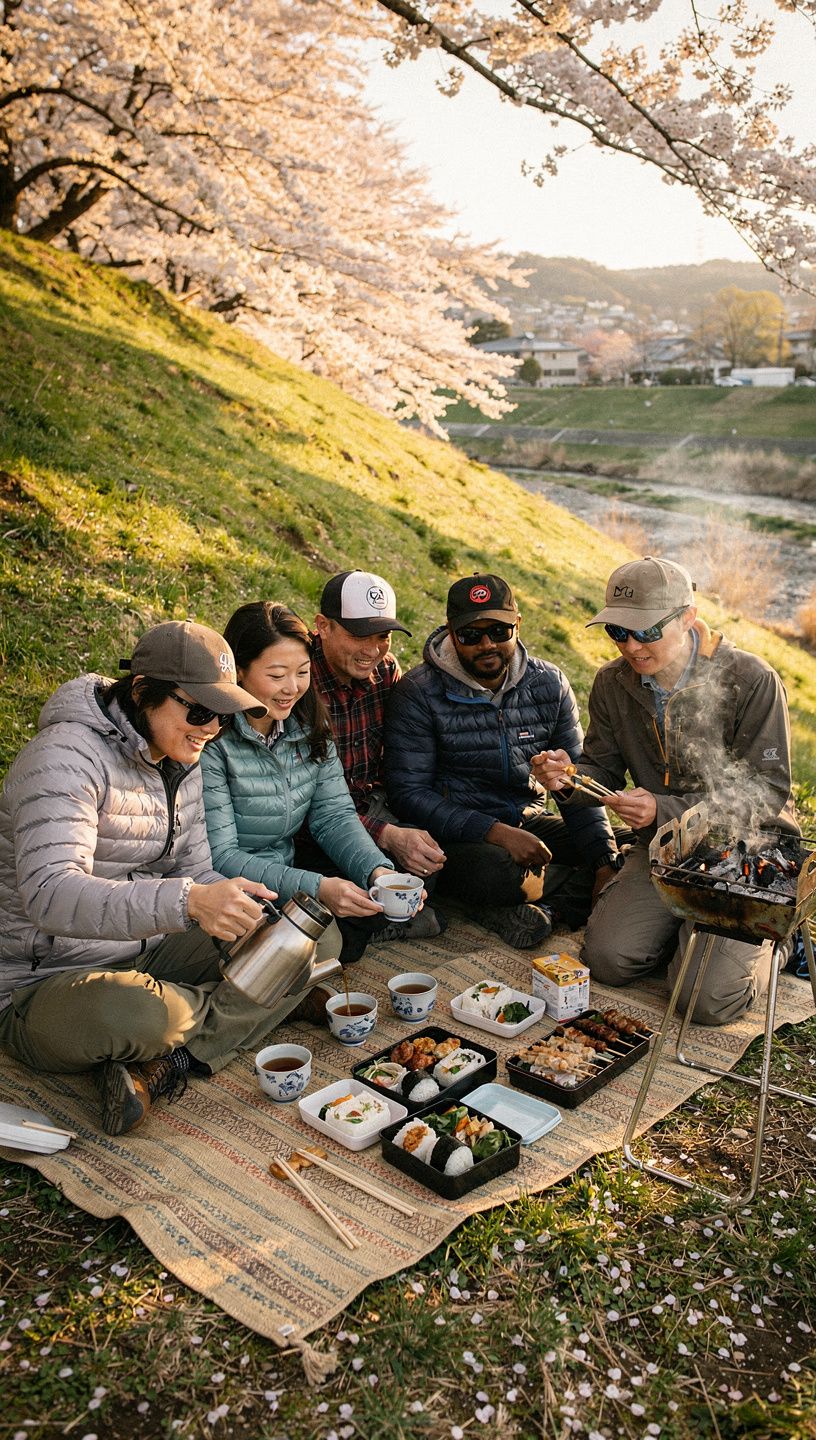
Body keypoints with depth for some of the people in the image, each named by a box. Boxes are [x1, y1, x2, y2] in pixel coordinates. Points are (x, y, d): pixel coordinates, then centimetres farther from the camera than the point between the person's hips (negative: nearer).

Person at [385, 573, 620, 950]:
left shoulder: (550, 685, 1)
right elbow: (408, 792, -15)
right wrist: (497, 833, -25)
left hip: (531, 823, 5)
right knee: (497, 873, -38)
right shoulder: (418, 694, -12)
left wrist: (605, 861, -12)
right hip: (456, 834, -5)